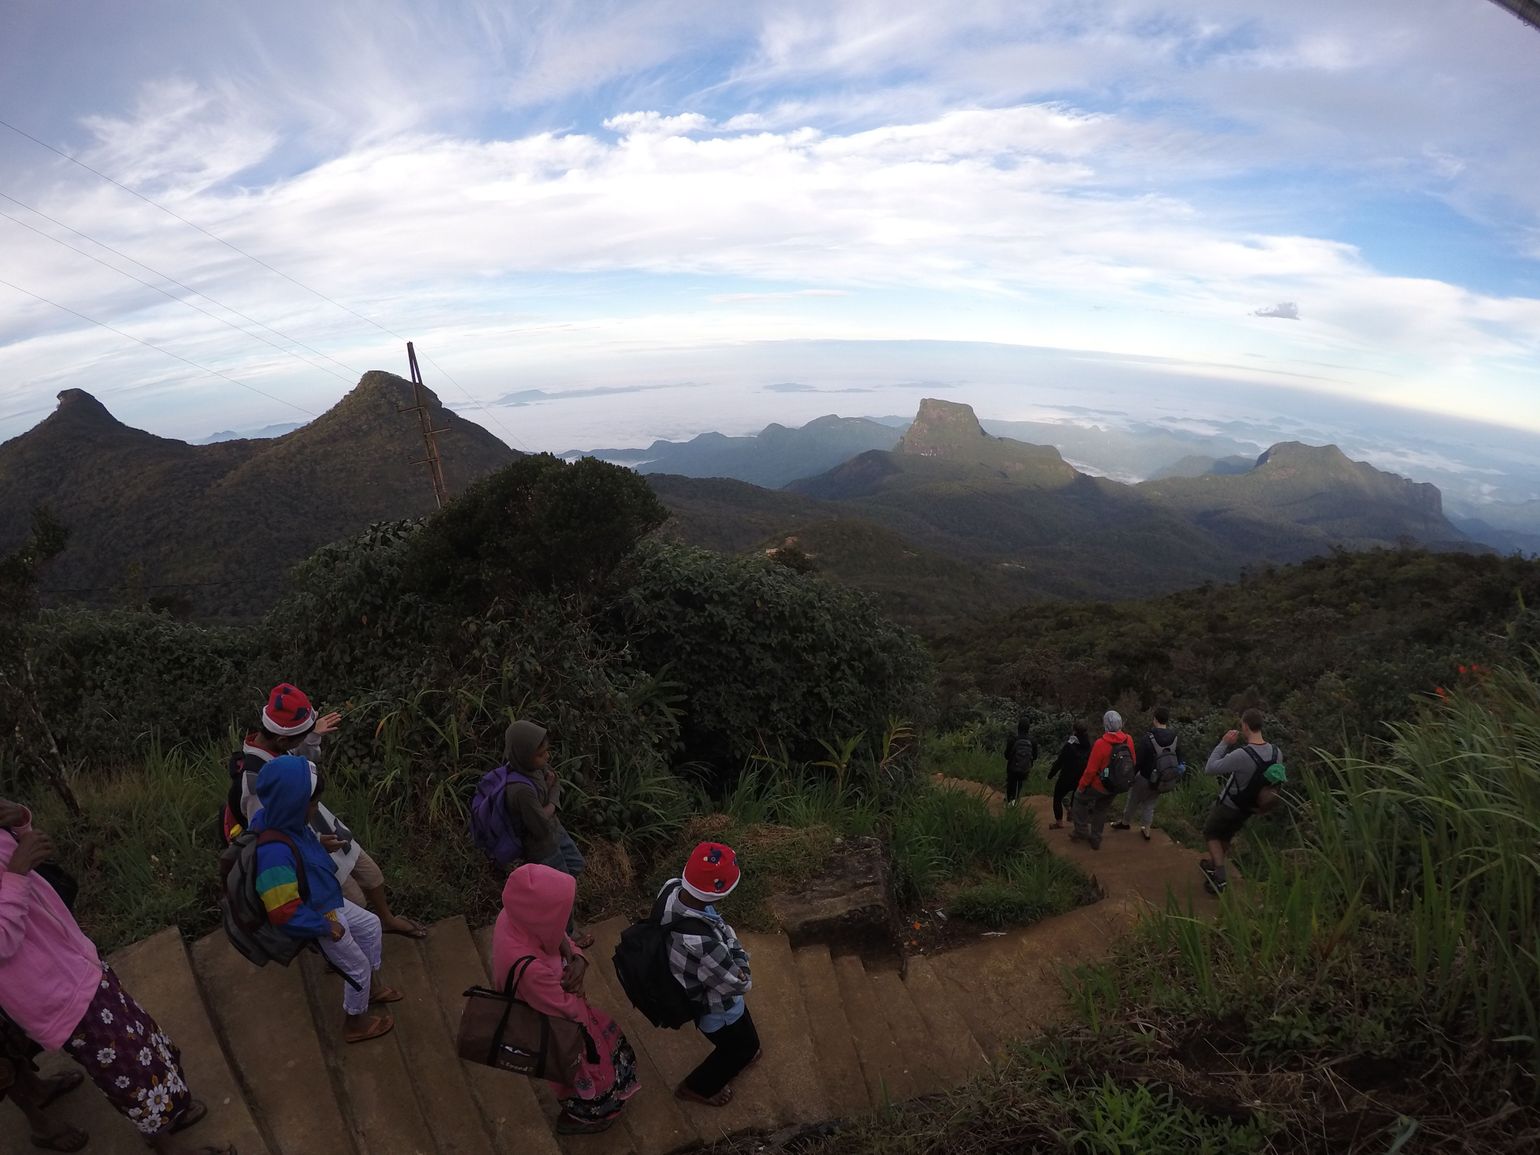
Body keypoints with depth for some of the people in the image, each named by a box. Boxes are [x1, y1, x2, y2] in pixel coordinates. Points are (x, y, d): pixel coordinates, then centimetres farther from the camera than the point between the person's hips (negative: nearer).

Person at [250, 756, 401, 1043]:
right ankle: (357, 1023, 41)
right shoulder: (275, 854, -43)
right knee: (357, 966, 14)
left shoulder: (276, 819, -18)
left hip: (327, 902, 8)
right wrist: (326, 926, -23)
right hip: (317, 919, -8)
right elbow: (284, 914, -35)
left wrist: (320, 843, 1)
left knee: (370, 925, 27)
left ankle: (373, 987, 50)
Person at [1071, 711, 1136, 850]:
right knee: (1102, 810, 24)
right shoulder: (1128, 740, -13)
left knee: (1080, 798, 20)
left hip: (1099, 785, -5)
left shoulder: (1101, 743, -30)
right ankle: (1096, 839, 34)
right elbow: (1133, 762, 2)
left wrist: (1082, 785, -8)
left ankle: (1081, 831, 23)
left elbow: (1091, 769, -23)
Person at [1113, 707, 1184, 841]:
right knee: (1149, 804, 24)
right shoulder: (1176, 738, -11)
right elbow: (1179, 760, -2)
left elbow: (1139, 761, -19)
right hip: (1164, 781, 4)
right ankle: (1146, 830, 32)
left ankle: (1125, 822, 39)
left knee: (1133, 800, 20)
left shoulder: (1149, 738, -26)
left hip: (1146, 778, -4)